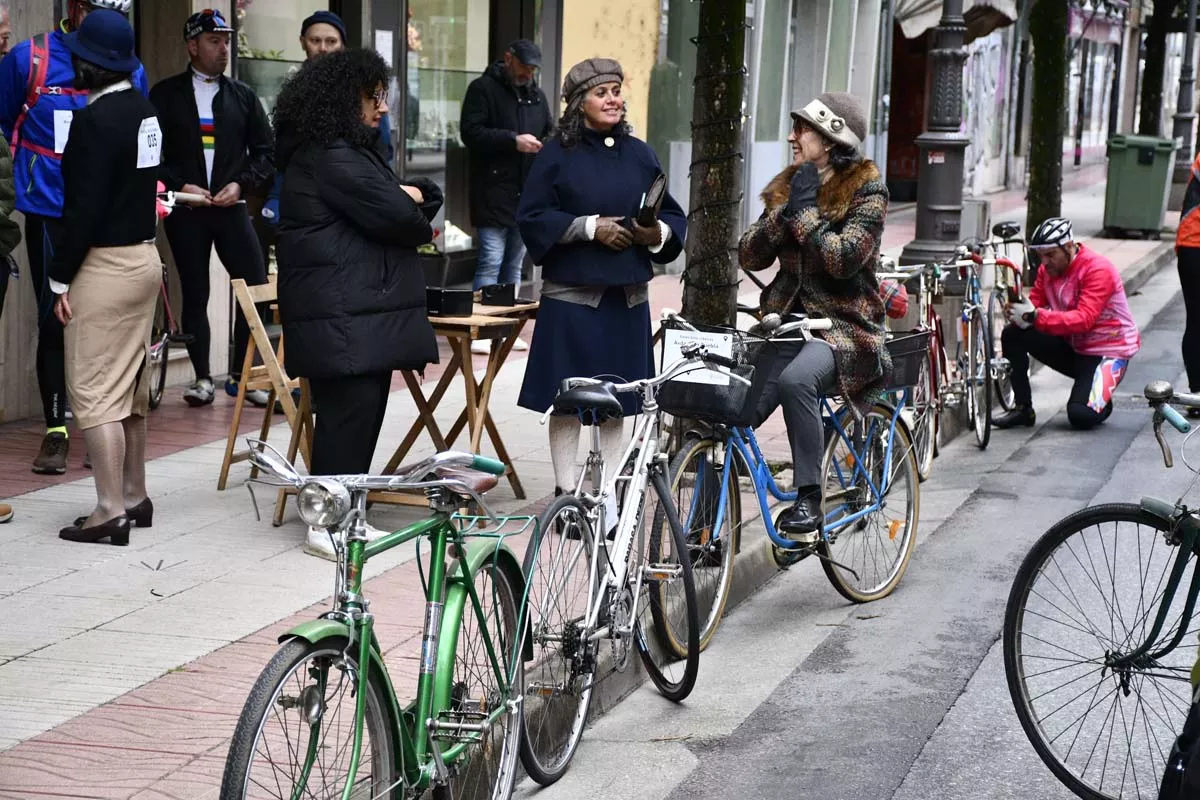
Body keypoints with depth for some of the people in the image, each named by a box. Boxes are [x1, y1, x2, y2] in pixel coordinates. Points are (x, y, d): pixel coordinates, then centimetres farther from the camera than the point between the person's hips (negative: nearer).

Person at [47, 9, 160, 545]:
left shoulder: (96, 119, -17)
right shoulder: (144, 111, 9)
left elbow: (84, 208, -19)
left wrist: (61, 278, -13)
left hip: (105, 263, -9)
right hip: (144, 255, 9)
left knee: (95, 392, -4)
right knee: (130, 388, 15)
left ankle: (111, 512, -4)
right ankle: (135, 498, 22)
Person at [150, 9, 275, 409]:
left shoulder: (243, 96, 10)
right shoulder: (165, 95, 2)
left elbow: (266, 151, 9)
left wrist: (240, 184, -5)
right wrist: (180, 185, -11)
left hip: (230, 207, 2)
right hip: (186, 210, -2)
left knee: (257, 286, -6)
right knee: (194, 294, 4)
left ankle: (240, 374, 6)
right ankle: (202, 378, 15)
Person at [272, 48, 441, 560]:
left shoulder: (354, 151, 23)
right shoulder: (328, 157, -12)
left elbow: (410, 201, 21)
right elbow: (393, 215, -17)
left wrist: (412, 196, -3)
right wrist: (421, 225, 5)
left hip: (366, 309, 10)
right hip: (341, 314, -10)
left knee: (363, 410, 10)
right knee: (349, 410, -10)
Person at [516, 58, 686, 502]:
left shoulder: (639, 154, 11)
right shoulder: (557, 154, -1)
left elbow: (673, 216, 15)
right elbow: (532, 217, -6)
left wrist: (657, 233, -7)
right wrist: (589, 227, -14)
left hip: (627, 297, 4)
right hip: (571, 295, -4)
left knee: (616, 403, 7)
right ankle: (567, 494, 9)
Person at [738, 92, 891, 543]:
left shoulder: (867, 192, -4)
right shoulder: (786, 186, 13)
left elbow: (844, 259, -20)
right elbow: (749, 256, 5)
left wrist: (805, 209, -12)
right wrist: (786, 211, -8)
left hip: (845, 327, -5)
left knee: (796, 380, -38)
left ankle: (808, 501, -29)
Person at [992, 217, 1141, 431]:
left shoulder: (1098, 270, -23)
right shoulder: (1048, 269, 0)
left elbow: (1084, 319, -35)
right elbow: (1034, 304, -3)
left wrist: (1035, 316, -45)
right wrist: (1017, 312, -30)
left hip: (1107, 351, -7)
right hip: (1071, 345, 7)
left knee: (1081, 415, -25)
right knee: (1012, 335, -11)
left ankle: (1100, 401, 14)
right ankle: (1023, 409, -5)